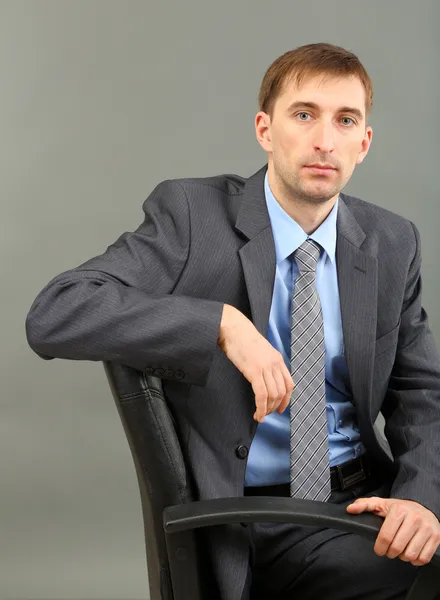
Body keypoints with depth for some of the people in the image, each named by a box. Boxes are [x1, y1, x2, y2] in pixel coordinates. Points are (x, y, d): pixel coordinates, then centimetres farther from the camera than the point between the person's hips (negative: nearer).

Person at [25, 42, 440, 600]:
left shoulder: (393, 244, 6)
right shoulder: (189, 214, -7)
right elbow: (52, 317, -18)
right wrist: (222, 323, -27)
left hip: (362, 500, 5)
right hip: (247, 527, -5)